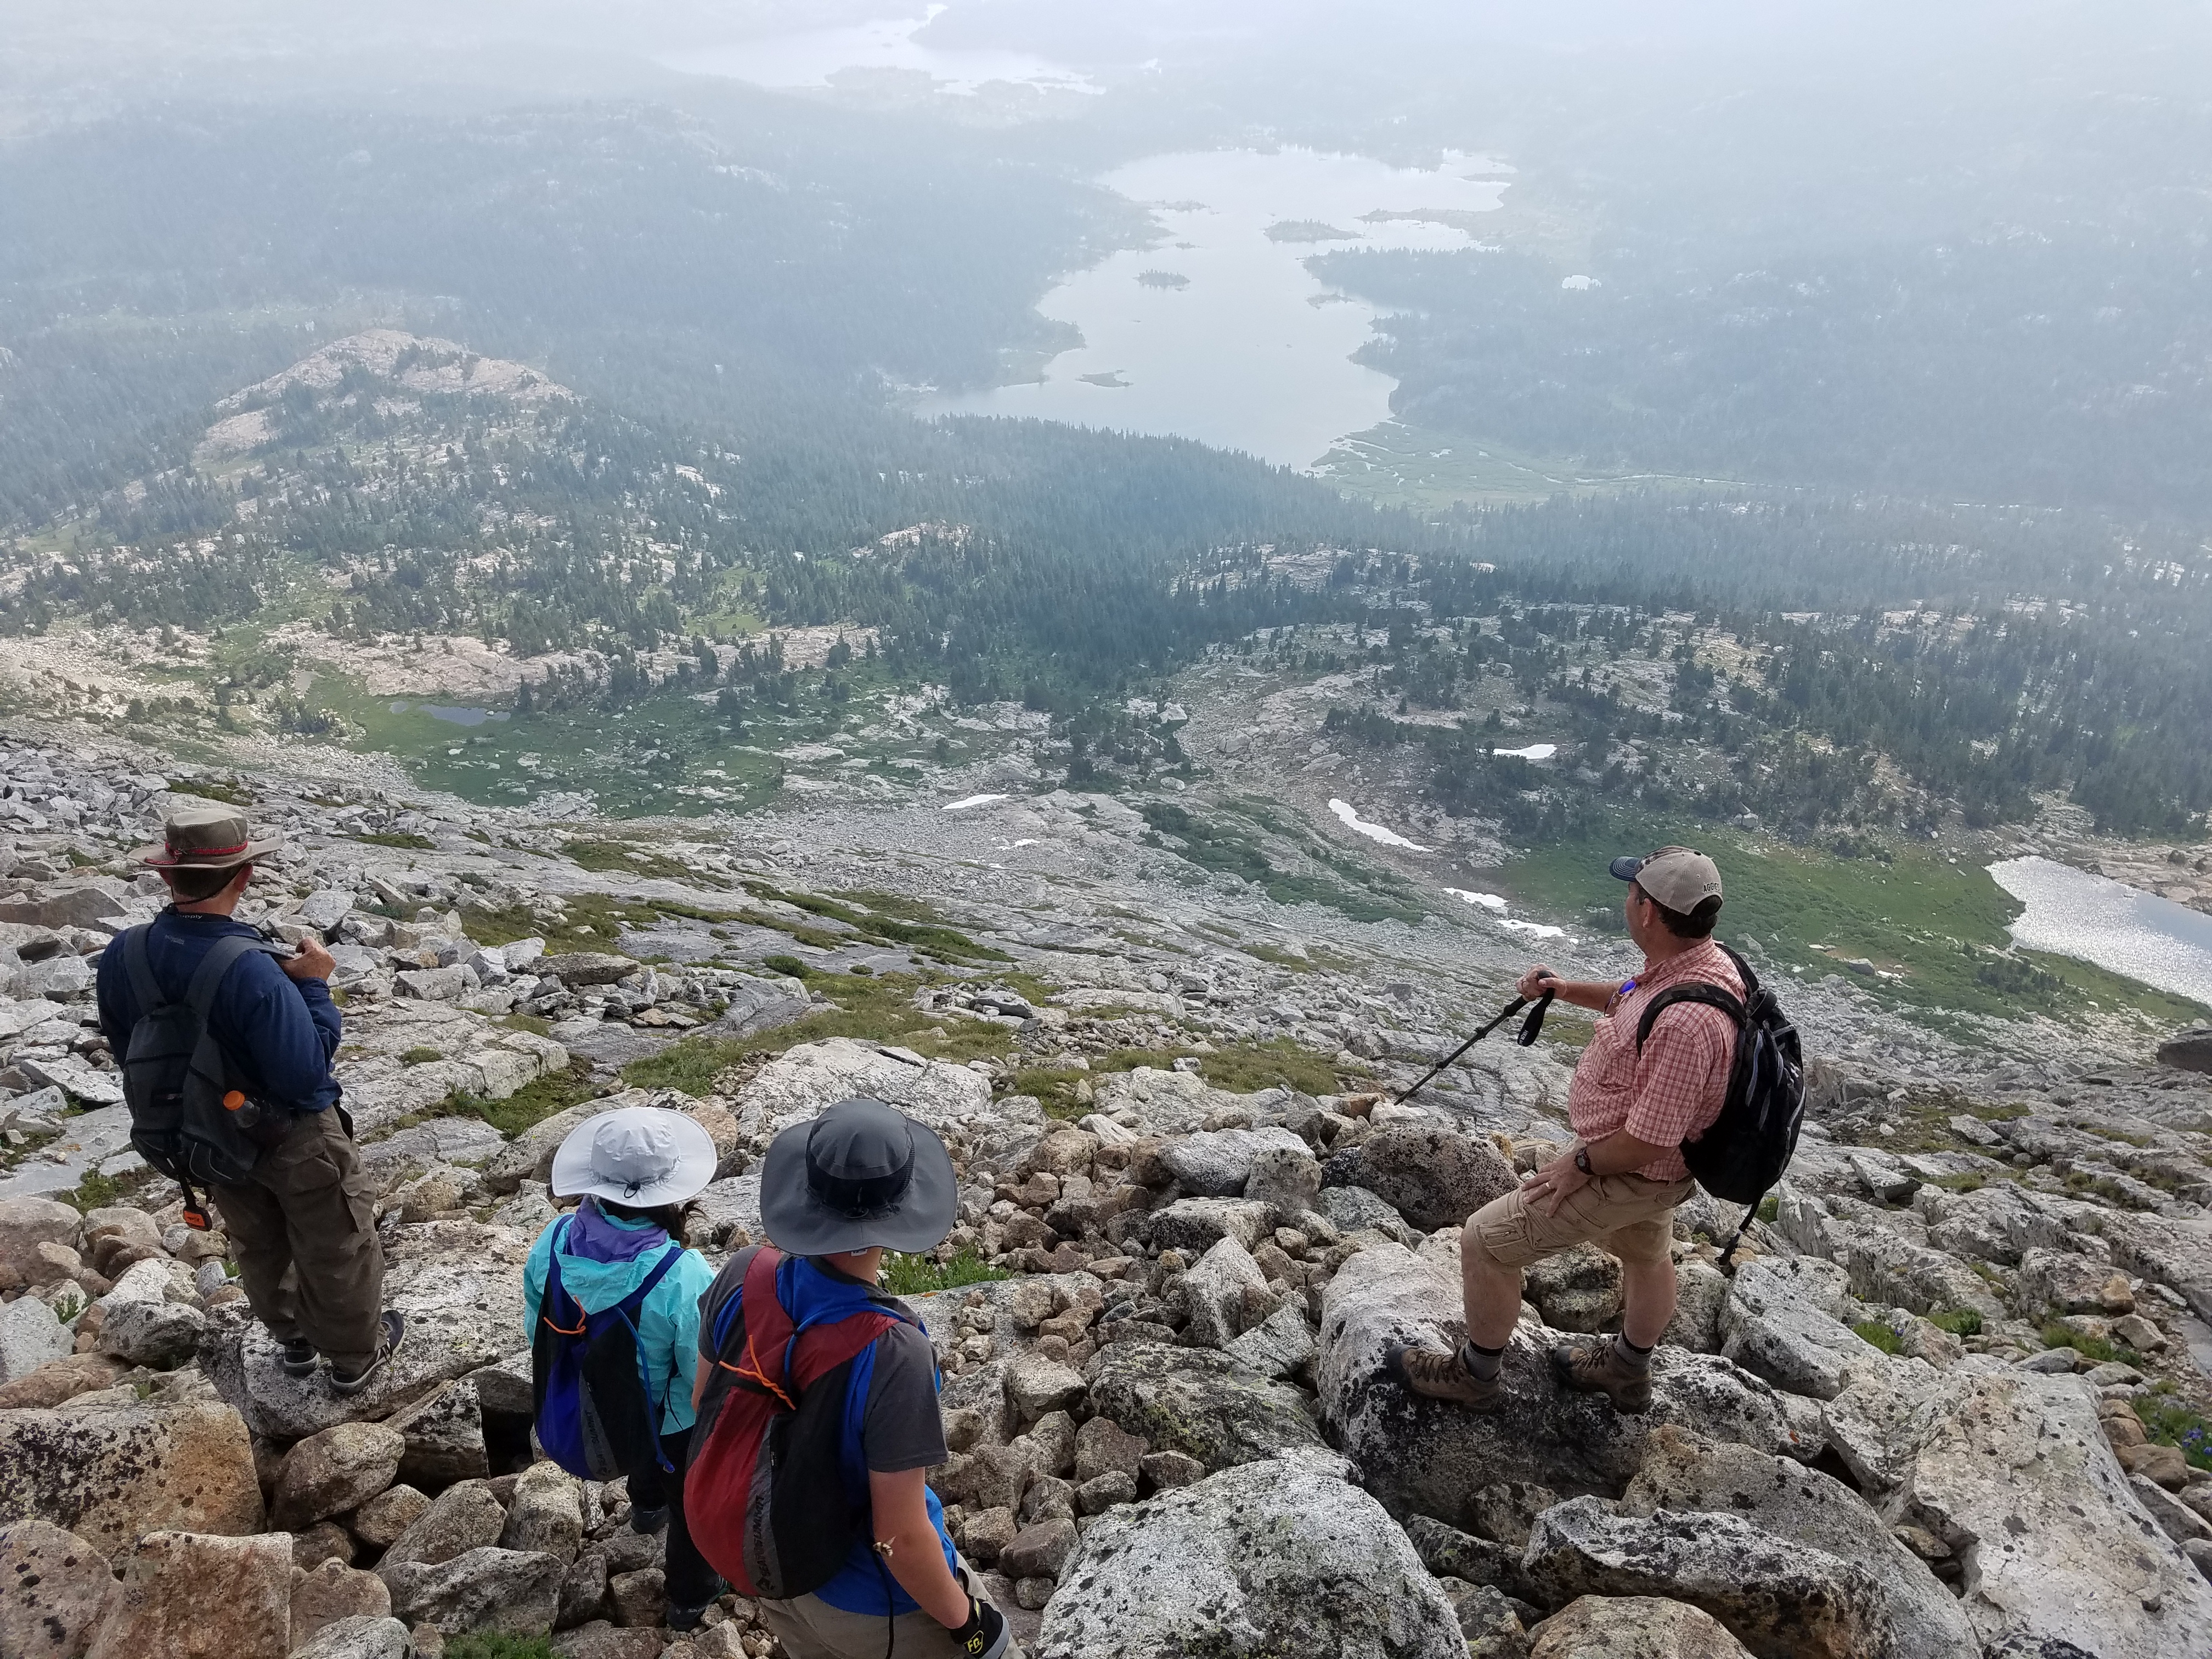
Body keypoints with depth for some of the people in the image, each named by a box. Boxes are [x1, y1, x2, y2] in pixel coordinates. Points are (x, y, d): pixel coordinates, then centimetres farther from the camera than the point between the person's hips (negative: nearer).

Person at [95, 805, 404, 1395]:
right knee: (335, 1251, 19)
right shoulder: (252, 974, -40)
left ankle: (293, 1338, 52)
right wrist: (313, 987, -23)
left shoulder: (121, 958, -18)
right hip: (292, 1139, -6)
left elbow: (128, 1051, 0)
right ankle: (356, 1356, 39)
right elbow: (304, 1075, -32)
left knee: (258, 1245, 30)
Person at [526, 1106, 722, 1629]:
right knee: (694, 1504, 27)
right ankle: (691, 1597, 52)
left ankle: (646, 1508, 70)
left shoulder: (554, 1242, -27)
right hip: (675, 1424, -5)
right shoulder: (682, 1277, -42)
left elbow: (538, 1329, -7)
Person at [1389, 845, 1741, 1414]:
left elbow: (1648, 1141, -34)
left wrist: (1582, 1164, -19)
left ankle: (1476, 1375, 21)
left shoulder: (1685, 1022, -40)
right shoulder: (1704, 960, -9)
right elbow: (1628, 998, 14)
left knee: (1486, 1239, 1)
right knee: (1646, 1256, 31)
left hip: (1626, 1172, -10)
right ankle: (1628, 1371, 57)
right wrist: (1566, 989, 1)